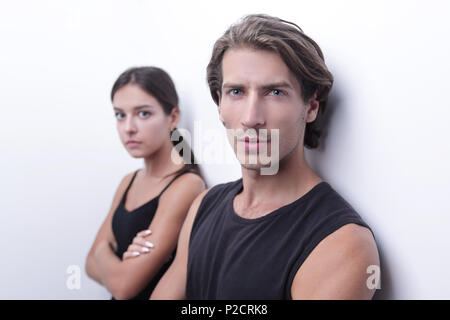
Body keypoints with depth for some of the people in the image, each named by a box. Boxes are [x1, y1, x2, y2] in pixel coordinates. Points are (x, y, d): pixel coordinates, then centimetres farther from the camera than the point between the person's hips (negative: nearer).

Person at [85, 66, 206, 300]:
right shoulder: (128, 182, 2)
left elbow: (124, 286, -24)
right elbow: (92, 263, 1)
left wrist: (104, 250, -6)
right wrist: (124, 265, -19)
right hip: (120, 298, 6)